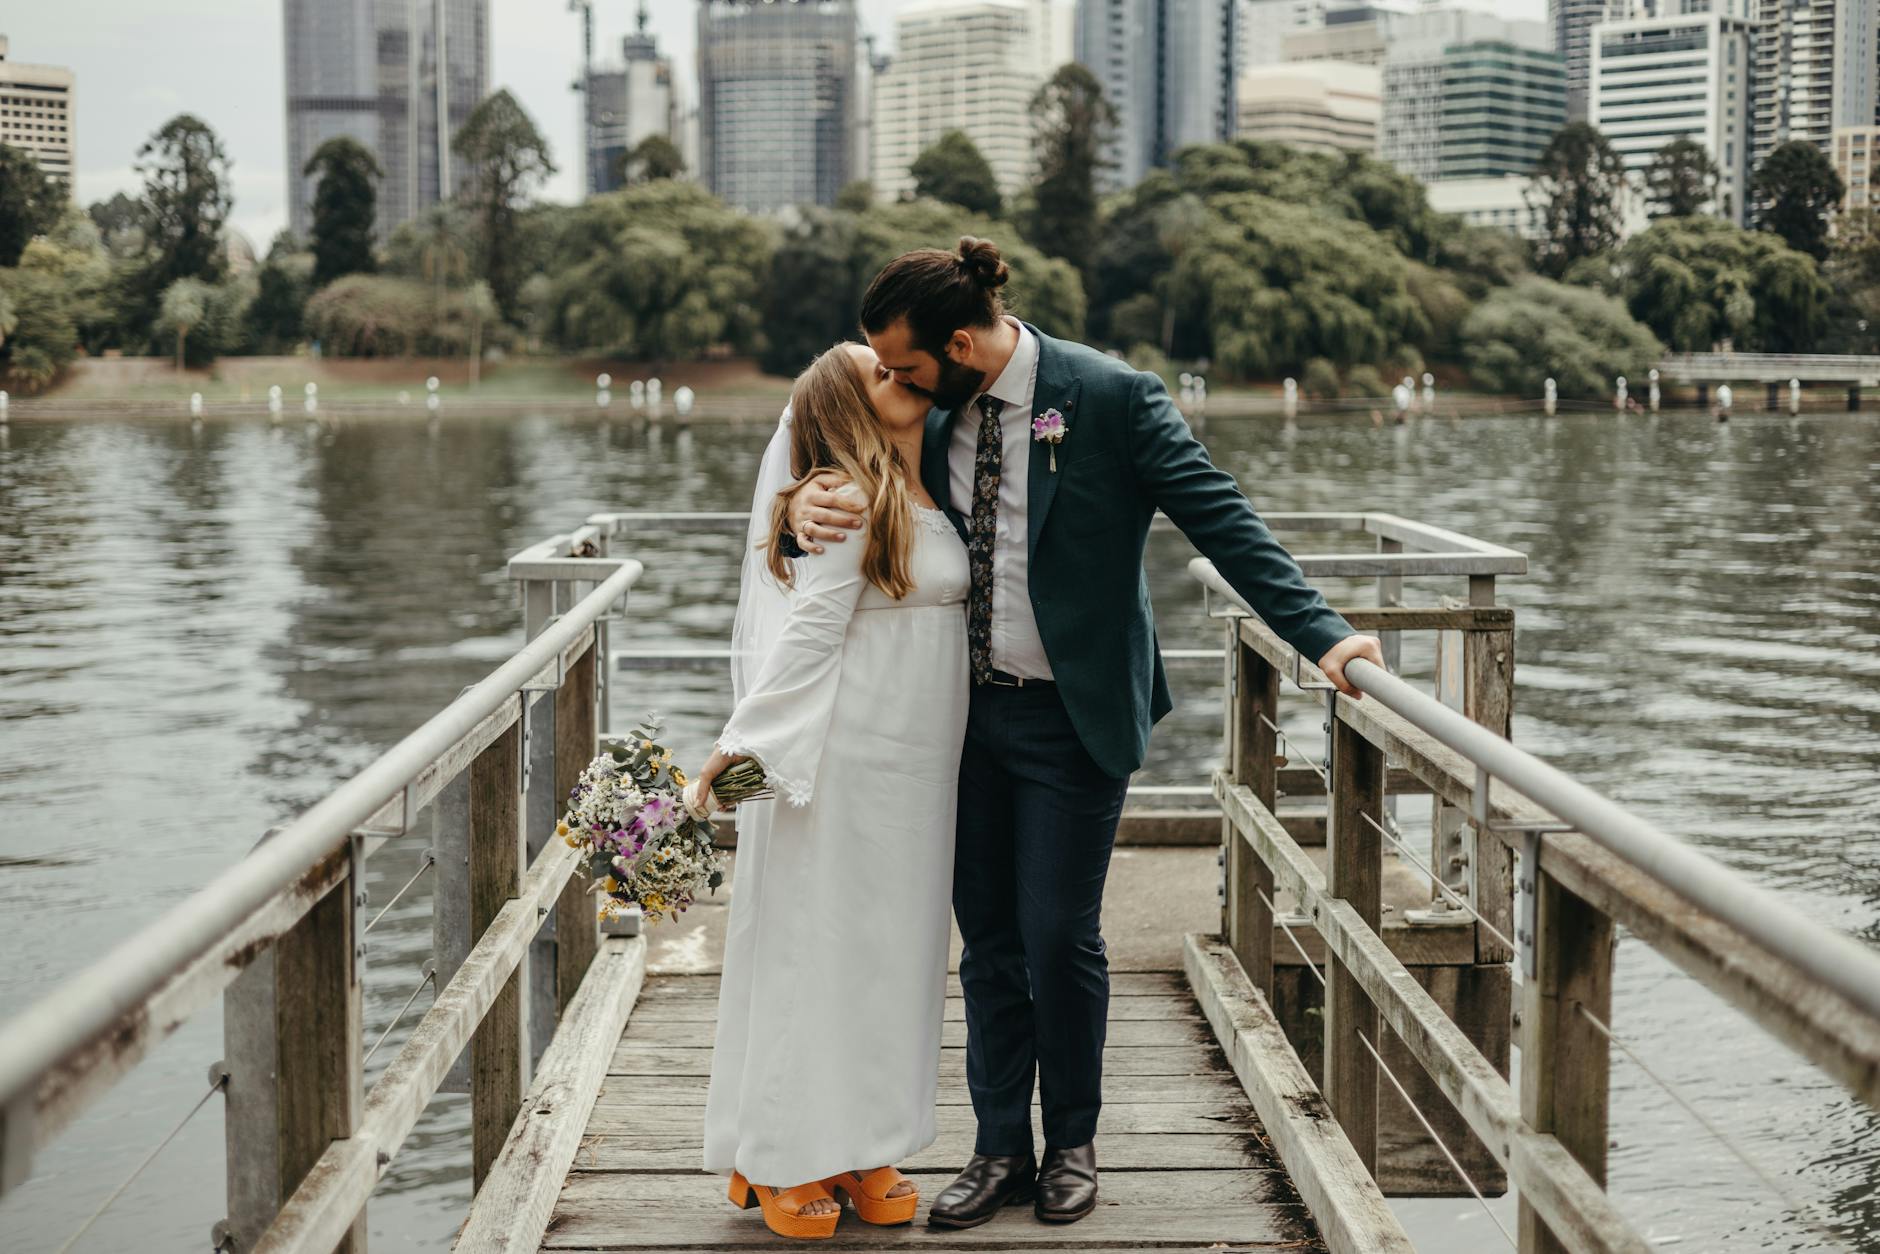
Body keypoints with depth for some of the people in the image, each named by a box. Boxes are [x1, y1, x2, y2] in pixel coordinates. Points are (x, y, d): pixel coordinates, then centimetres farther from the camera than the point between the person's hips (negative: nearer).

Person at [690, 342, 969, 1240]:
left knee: (890, 953, 11)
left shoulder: (925, 499, 14)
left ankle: (862, 1150, 20)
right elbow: (808, 635, -15)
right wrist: (744, 743, -18)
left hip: (914, 766, 8)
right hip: (842, 757, -8)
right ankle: (784, 1160, 8)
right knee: (816, 950, -1)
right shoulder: (850, 504, -13)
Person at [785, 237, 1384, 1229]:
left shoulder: (1110, 398, -14)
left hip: (1071, 716, -5)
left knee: (1059, 937, 2)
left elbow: (1220, 518, -15)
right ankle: (1000, 1150, 24)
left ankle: (1071, 1144, 24)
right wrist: (806, 506, -14)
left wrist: (1319, 636, -24)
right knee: (988, 940, 11)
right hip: (968, 707, 5)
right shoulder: (928, 411, 1)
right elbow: (859, 483, 12)